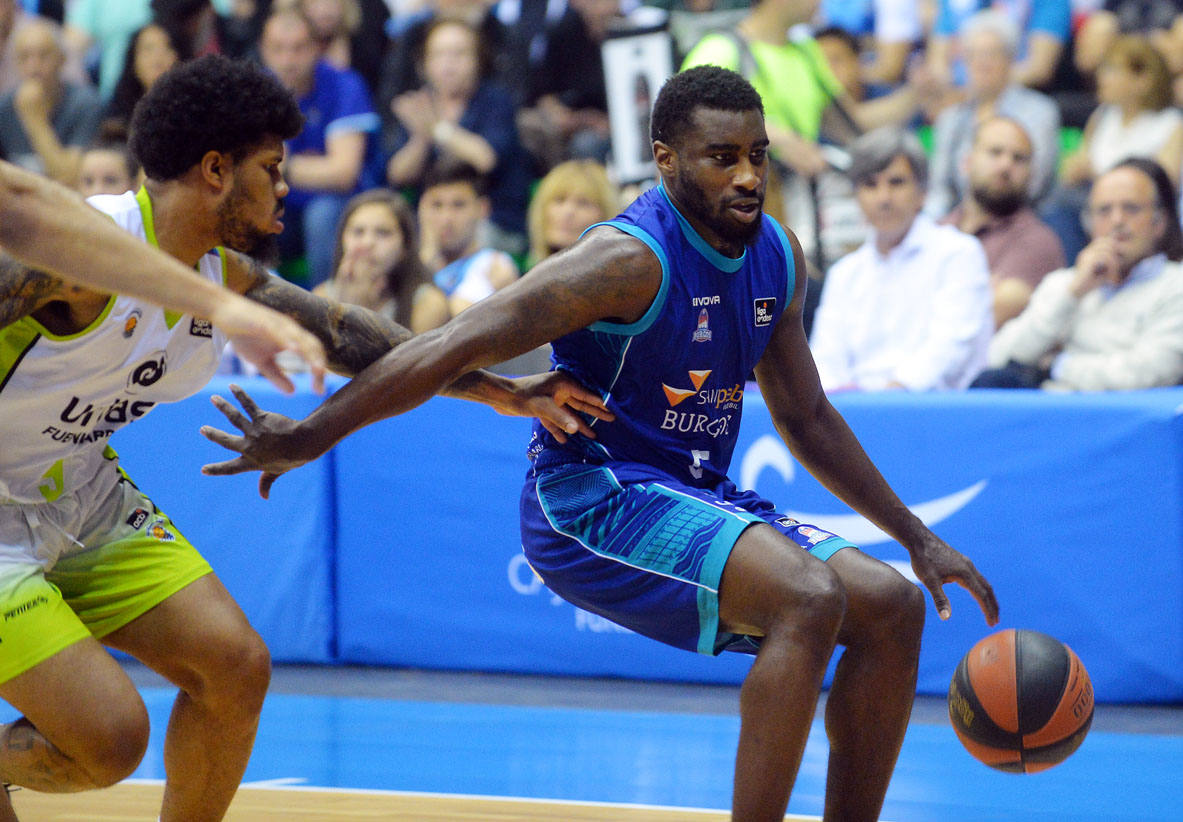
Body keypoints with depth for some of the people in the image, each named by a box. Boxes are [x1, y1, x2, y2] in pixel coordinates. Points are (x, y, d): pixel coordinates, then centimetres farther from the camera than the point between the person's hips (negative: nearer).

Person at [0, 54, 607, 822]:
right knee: (110, 736, -17)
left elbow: (340, 328, 10)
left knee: (236, 667, 2)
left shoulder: (223, 276, 0)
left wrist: (497, 390, 9)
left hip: (87, 498, 9)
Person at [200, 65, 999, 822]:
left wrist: (918, 538, 18)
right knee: (809, 598, -28)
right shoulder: (633, 260, -20)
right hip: (589, 501, -9)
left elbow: (807, 418, 19)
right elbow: (455, 348, -22)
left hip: (695, 498, 9)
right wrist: (309, 437, -24)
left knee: (892, 606, 1)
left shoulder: (779, 258, 6)